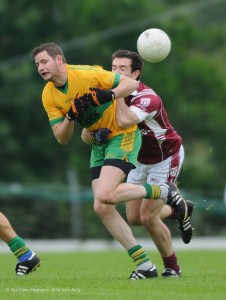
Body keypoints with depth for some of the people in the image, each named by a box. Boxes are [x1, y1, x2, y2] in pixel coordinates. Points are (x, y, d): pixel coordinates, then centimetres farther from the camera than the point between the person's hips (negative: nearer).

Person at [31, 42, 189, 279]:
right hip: (99, 144, 7)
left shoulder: (86, 74, -19)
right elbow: (62, 139, -3)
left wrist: (109, 94, -34)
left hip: (123, 135, -7)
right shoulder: (48, 96, -2)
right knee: (102, 209, -3)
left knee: (104, 195, -25)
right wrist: (71, 115, -21)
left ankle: (165, 193, -3)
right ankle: (144, 264, 5)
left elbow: (132, 83, -16)